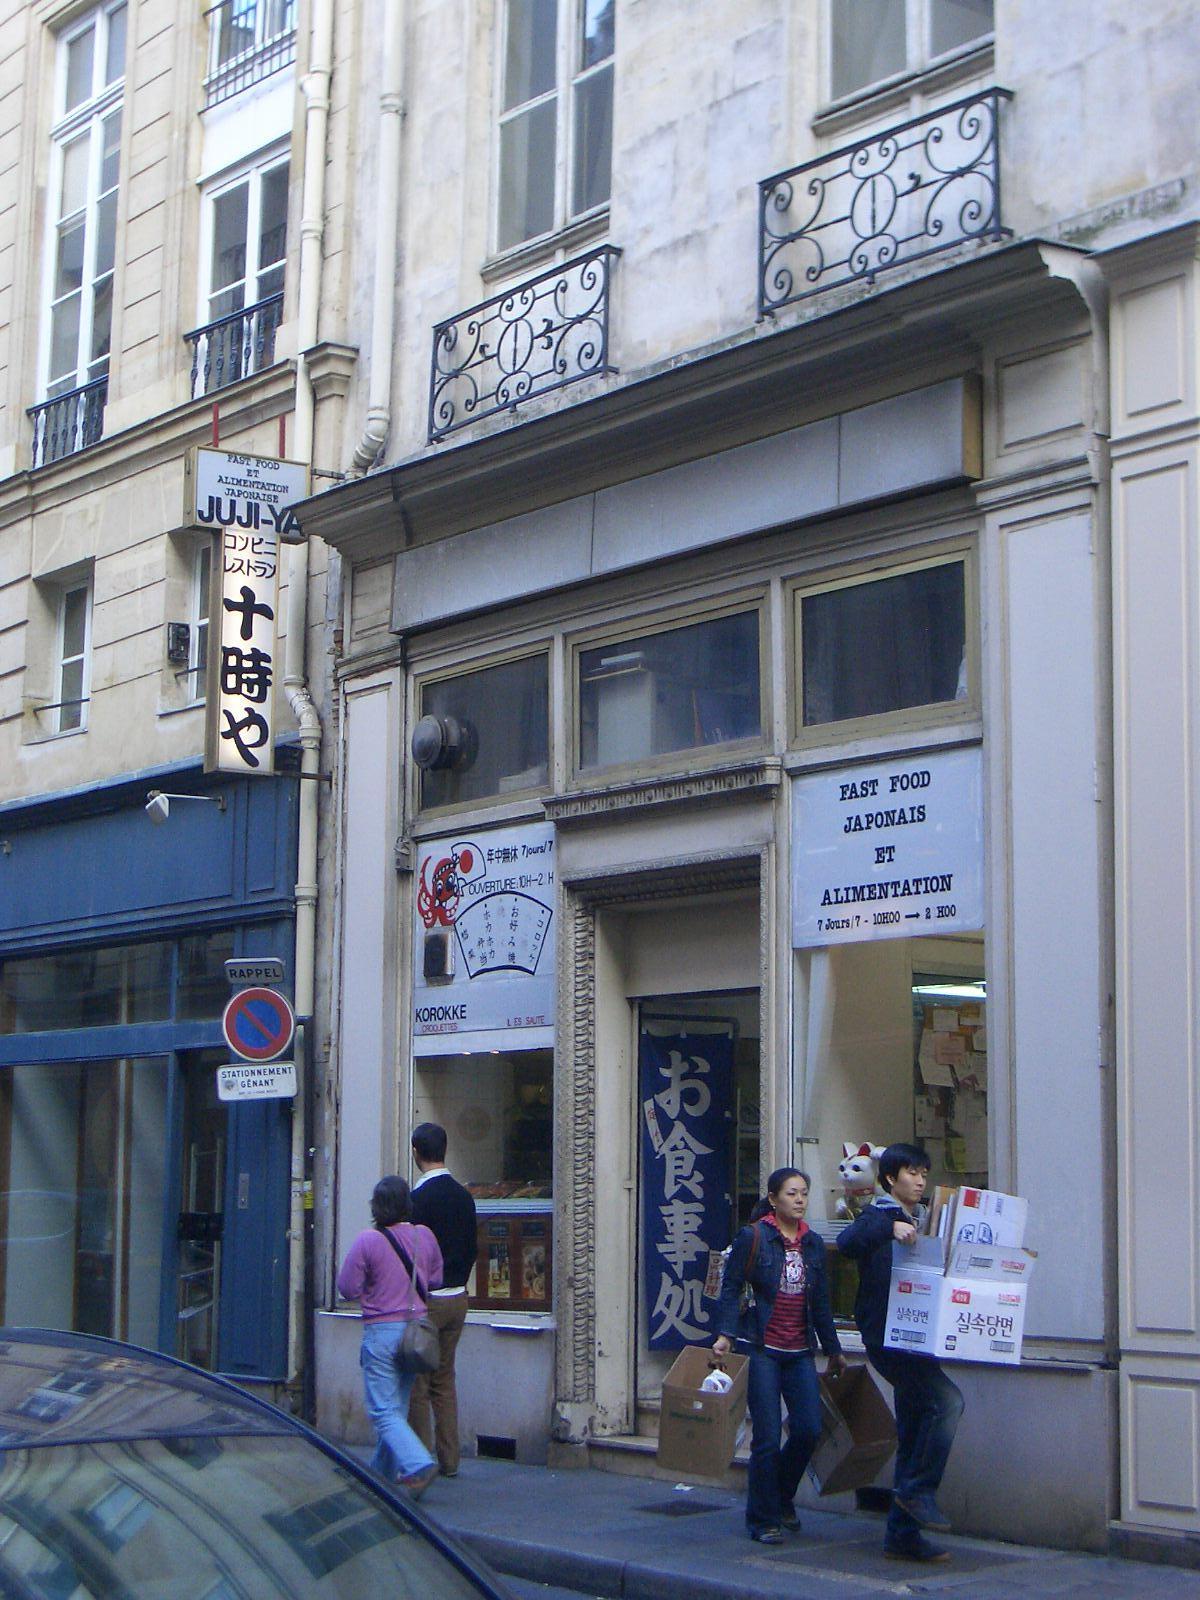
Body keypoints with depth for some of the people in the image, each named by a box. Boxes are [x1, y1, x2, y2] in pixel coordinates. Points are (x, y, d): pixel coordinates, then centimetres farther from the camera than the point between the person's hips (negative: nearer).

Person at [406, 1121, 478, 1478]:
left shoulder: (418, 1197, -15)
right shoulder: (463, 1196, 6)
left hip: (425, 1299, -7)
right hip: (457, 1298, 7)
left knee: (417, 1383, 0)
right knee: (444, 1380, 14)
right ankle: (448, 1460, 16)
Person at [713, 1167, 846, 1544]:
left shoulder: (813, 1243, 12)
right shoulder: (751, 1237, -5)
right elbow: (731, 1287, -6)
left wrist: (833, 1350, 22)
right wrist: (725, 1335, -18)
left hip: (800, 1351, 5)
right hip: (761, 1349, -5)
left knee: (809, 1431, -2)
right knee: (767, 1438, -5)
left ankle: (782, 1498, 24)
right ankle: (763, 1520, 9)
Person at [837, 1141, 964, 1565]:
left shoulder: (924, 1220, 19)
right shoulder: (879, 1216, -4)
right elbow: (847, 1243, -26)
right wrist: (889, 1229, -38)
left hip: (918, 1337, 8)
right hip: (886, 1336, -8)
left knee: (914, 1438, 7)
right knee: (947, 1400, -24)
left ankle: (902, 1534, 12)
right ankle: (918, 1490, -14)